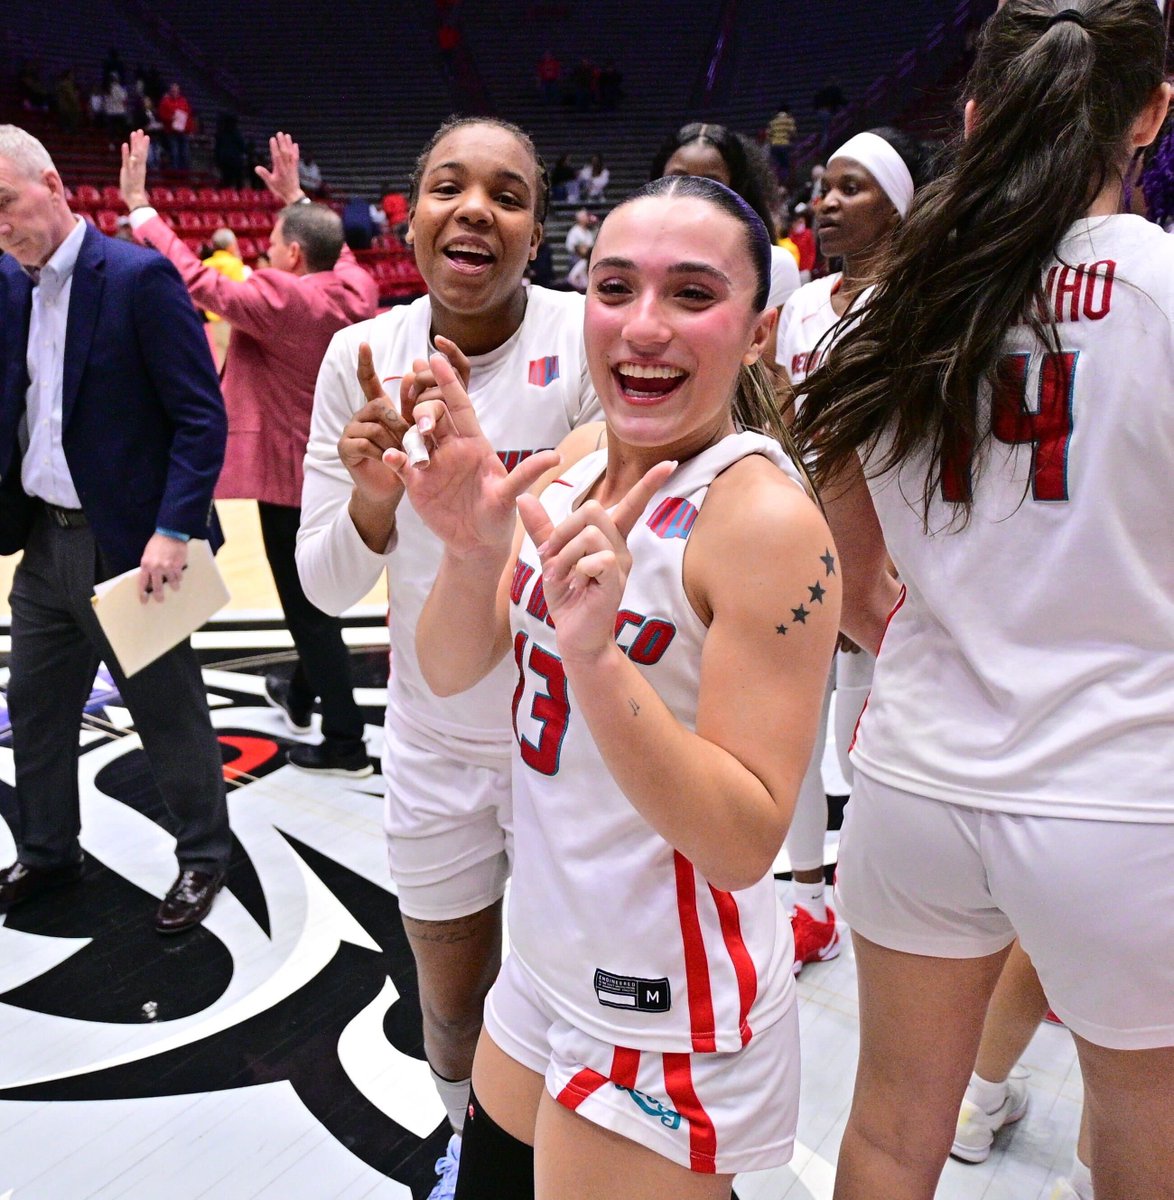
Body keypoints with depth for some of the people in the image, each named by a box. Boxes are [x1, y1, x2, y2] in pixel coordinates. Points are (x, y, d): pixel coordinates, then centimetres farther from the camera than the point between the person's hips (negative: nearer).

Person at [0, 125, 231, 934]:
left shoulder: (140, 278, -13)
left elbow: (203, 417, -16)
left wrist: (175, 531, -22)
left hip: (126, 541, -7)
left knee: (170, 714, 7)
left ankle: (204, 856, 26)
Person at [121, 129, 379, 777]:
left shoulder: (275, 298, -20)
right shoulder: (355, 287, 0)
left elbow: (198, 279, -18)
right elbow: (334, 247, 21)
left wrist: (139, 205, -8)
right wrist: (295, 196, 28)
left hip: (291, 476, -8)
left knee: (308, 607, 1)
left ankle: (345, 742, 8)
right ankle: (301, 696, 44)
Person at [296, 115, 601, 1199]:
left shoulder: (588, 339, -16)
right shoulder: (362, 354, -6)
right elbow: (326, 586, -5)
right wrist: (373, 496, -26)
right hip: (434, 741, 3)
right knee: (452, 1003, 23)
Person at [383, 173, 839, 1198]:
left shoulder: (767, 518, -24)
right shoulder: (581, 464, -2)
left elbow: (745, 841, -25)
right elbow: (450, 671, -3)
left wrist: (596, 658, -38)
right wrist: (473, 552, -22)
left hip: (671, 1025, -7)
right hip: (549, 968, 7)